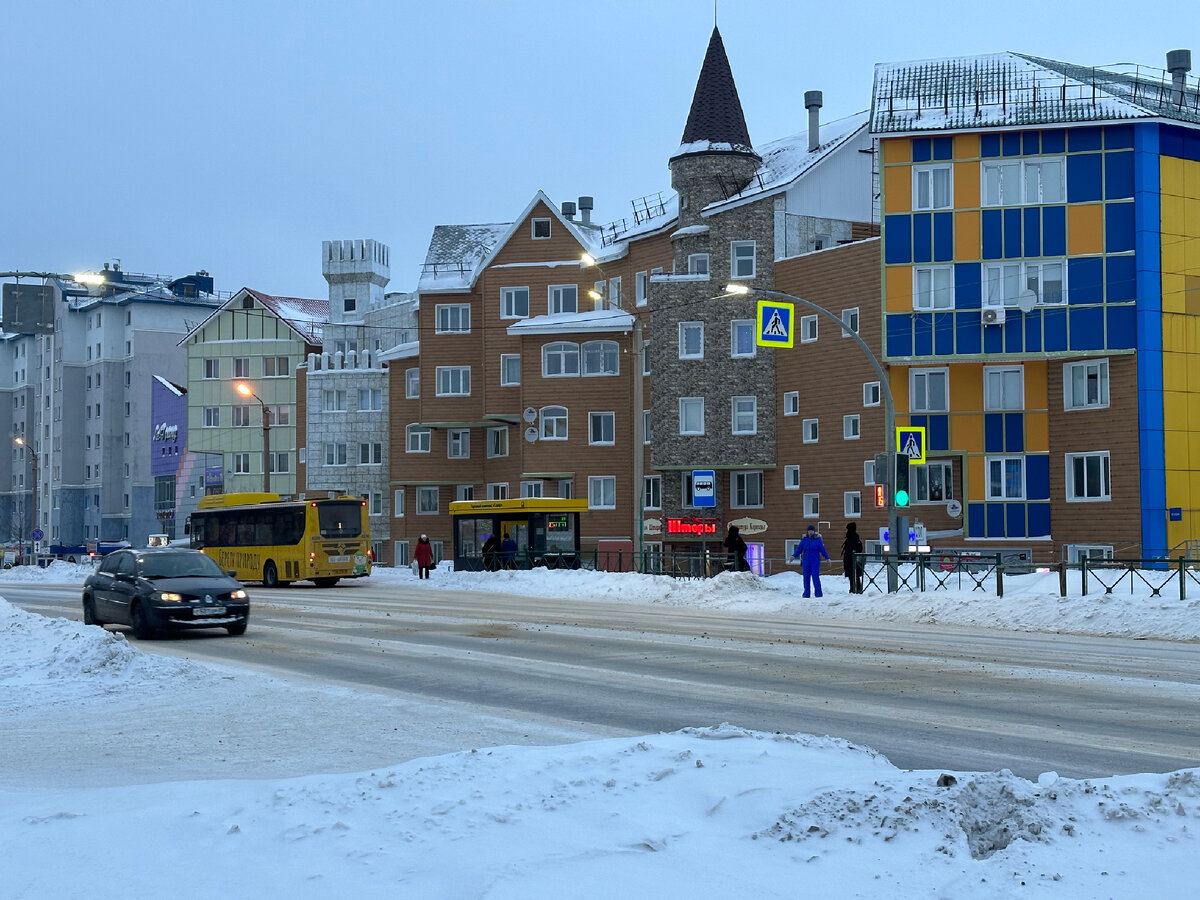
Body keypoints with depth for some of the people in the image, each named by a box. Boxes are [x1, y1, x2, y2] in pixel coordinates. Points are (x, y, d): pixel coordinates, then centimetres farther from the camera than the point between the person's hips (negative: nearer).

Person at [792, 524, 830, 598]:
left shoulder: (818, 539, -1)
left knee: (815, 576, -11)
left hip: (815, 561, -3)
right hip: (806, 561, 3)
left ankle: (818, 592, -5)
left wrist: (827, 558, -5)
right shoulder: (804, 539, 6)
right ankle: (806, 592, 10)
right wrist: (794, 556, -4)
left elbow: (822, 550, 1)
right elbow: (799, 549, 8)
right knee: (806, 577, 2)